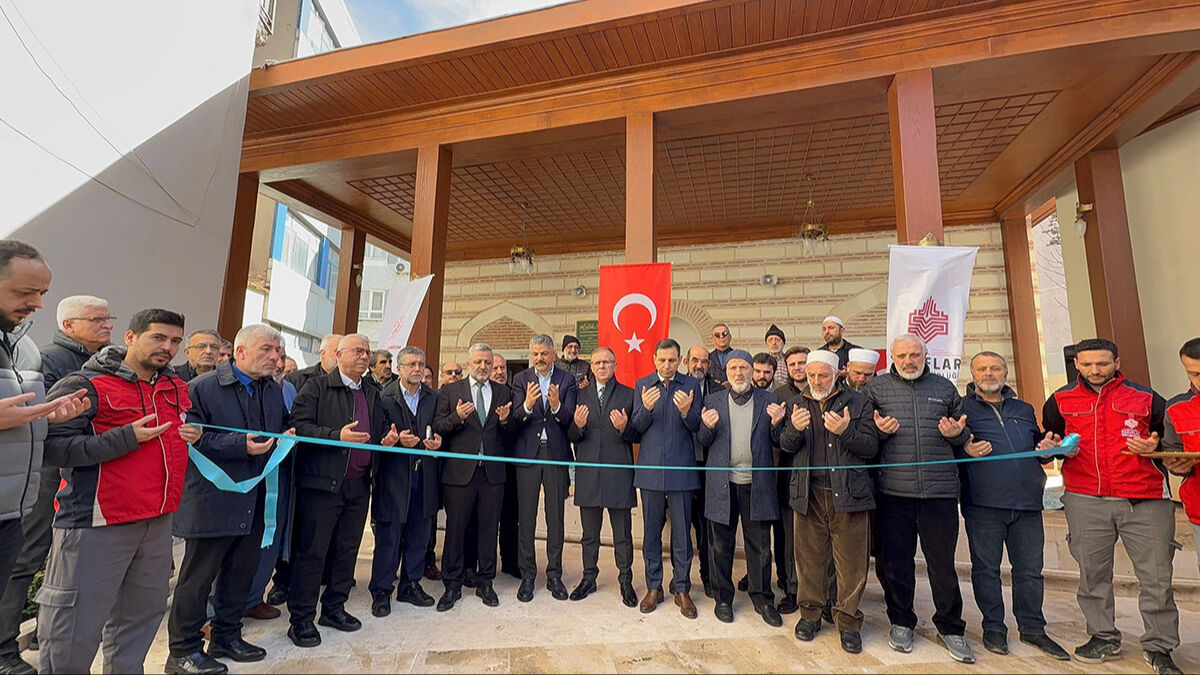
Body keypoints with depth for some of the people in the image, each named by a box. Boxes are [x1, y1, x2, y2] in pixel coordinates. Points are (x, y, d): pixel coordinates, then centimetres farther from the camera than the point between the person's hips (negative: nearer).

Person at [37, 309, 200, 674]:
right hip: (97, 522, -6)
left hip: (158, 521, 7)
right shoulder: (85, 386, -9)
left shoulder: (176, 389, 11)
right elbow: (50, 447, -17)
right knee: (76, 624, 2)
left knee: (144, 613, 17)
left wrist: (191, 436, 5)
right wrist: (127, 438, -21)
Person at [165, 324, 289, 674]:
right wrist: (241, 446, -24)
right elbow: (192, 438, -15)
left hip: (255, 501, 7)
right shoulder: (202, 388, -9)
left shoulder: (274, 391, 11)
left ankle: (226, 637, 33)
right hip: (213, 499, -6)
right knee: (198, 576, 6)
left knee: (242, 571, 16)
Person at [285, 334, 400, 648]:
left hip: (359, 484, 6)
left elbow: (383, 428, 24)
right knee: (312, 551, 1)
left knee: (347, 550, 14)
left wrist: (389, 437, 2)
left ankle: (334, 607, 29)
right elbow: (299, 425, -13)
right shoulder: (317, 386, -3)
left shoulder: (372, 394, 16)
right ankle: (301, 618, 15)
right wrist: (337, 436, -23)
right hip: (322, 482, -6)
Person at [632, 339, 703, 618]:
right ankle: (654, 588, 26)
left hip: (681, 468, -1)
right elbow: (638, 427, -1)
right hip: (651, 467, 1)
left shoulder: (691, 385, 1)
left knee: (682, 533, 6)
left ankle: (682, 589, 23)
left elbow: (696, 426, -5)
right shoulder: (642, 385, 4)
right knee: (651, 532, 11)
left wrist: (686, 410, -26)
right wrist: (646, 408, -22)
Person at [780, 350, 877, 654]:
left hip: (848, 492, -2)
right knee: (809, 556, 8)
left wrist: (845, 431, -19)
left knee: (851, 561, 4)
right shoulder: (797, 403, 11)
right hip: (808, 492, 2)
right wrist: (795, 429, -16)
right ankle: (810, 612, 24)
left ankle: (848, 620, 21)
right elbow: (786, 446, 6)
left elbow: (871, 448, -1)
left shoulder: (858, 403, 3)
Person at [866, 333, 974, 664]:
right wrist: (878, 430, -14)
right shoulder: (876, 388, 5)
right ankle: (901, 622, 27)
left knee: (943, 562, 8)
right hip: (894, 490, -1)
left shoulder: (945, 388, 11)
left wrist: (957, 433, -4)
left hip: (940, 489, 1)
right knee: (896, 559, 9)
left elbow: (966, 434, 19)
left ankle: (950, 628, 27)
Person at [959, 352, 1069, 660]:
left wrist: (1047, 449, 5)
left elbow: (1038, 444, 27)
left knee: (1030, 568, 11)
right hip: (983, 504, -4)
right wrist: (965, 451, -20)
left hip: (1027, 502, 4)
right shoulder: (962, 408, 2)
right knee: (986, 568, 5)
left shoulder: (1024, 410, 18)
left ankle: (1032, 628, 26)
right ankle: (993, 628, 19)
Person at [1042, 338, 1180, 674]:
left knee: (1156, 577, 2)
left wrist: (1154, 448, -9)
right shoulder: (1060, 401, 9)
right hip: (1085, 501, 1)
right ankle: (1103, 638, 22)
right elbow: (1048, 440, 17)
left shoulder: (1146, 398, 7)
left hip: (1145, 500, -1)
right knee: (1092, 573, 8)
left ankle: (1159, 646, 18)